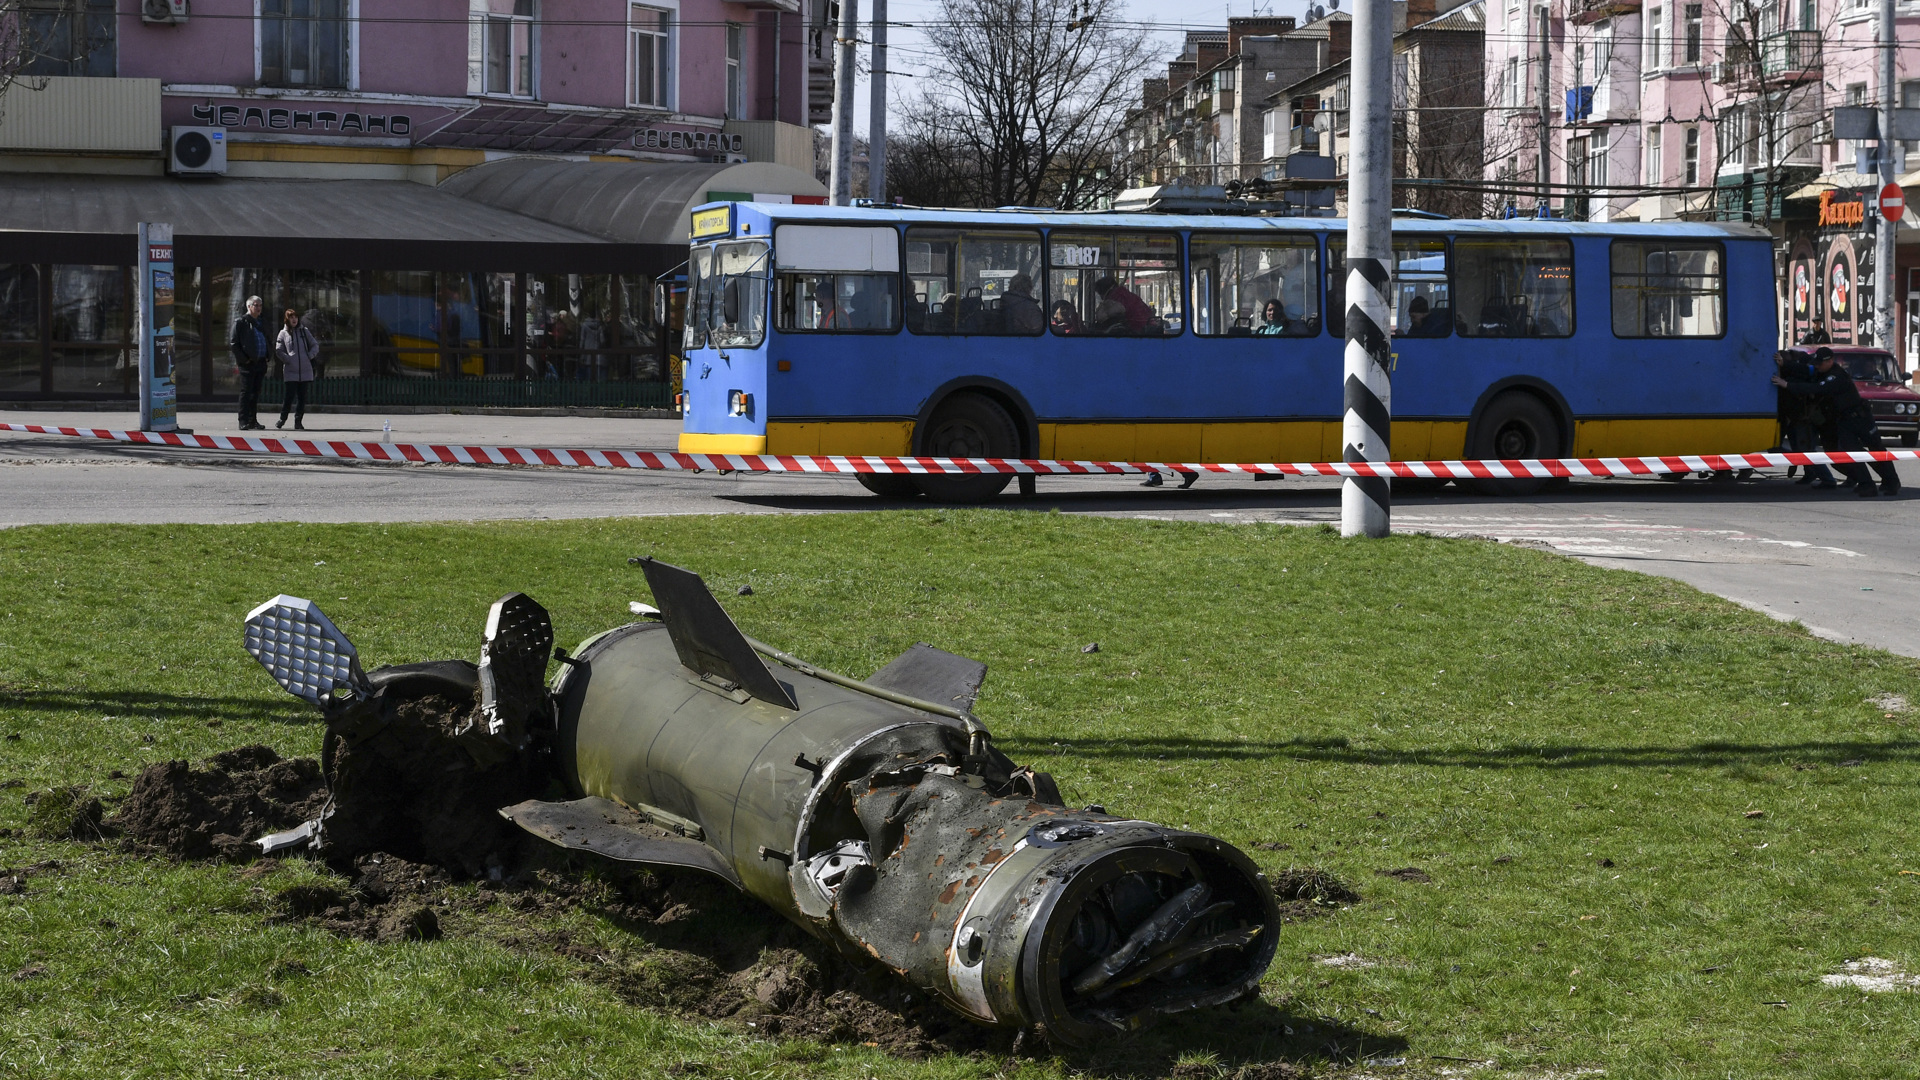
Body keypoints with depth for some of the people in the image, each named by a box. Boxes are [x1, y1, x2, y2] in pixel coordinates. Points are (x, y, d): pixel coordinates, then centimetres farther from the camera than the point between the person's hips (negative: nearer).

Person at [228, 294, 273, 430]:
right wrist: (243, 359, -13)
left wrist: (269, 356, 11)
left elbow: (268, 341, 29)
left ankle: (253, 421, 15)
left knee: (255, 393, 10)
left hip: (260, 363, 7)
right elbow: (233, 343, -8)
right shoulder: (240, 322, -2)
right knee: (246, 392, -6)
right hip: (248, 364, -7)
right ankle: (244, 422, -6)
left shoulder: (261, 324, 19)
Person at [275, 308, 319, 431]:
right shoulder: (283, 333, 5)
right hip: (290, 370, -2)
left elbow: (315, 345, 14)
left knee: (302, 397, 2)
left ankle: (298, 422, 8)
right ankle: (282, 418, 9)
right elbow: (278, 351, 3)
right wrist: (288, 360, -9)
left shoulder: (304, 331, 11)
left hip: (305, 370, 2)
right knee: (289, 395, -8)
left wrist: (310, 356, 0)